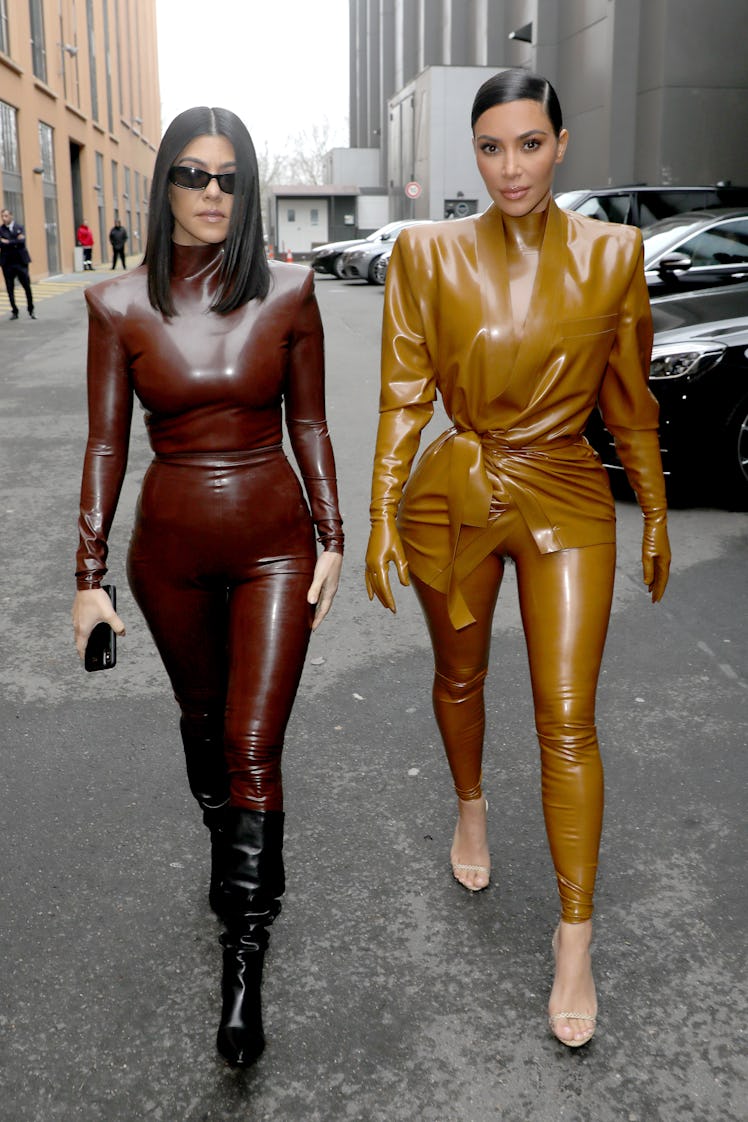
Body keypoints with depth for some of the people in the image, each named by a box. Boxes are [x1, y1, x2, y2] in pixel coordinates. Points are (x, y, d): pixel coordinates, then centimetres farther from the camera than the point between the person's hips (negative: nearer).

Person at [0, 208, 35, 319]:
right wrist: (15, 243, -16)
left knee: (27, 287, 2)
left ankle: (31, 310, 15)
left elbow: (22, 242, -11)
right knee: (10, 289, 3)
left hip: (21, 261, 0)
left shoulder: (19, 228, 4)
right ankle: (14, 311, 13)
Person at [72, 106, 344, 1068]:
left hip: (275, 544, -1)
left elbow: (309, 425, 2)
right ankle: (227, 849, 49)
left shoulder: (287, 292, -5)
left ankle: (245, 956, 8)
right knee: (202, 719, 20)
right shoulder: (120, 305, -5)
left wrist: (331, 540, 1)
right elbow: (105, 445, -3)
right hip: (172, 547, 2)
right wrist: (90, 575, -5)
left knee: (254, 745, -4)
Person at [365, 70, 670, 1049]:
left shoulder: (612, 254, -4)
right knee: (459, 676, 20)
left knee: (567, 720, -2)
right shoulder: (428, 254, -5)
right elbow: (404, 396, -3)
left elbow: (629, 399, 4)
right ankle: (470, 805, 51)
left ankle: (576, 937, 11)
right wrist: (381, 518, -5)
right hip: (453, 497, 1)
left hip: (567, 502, 0)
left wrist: (656, 514, 9)